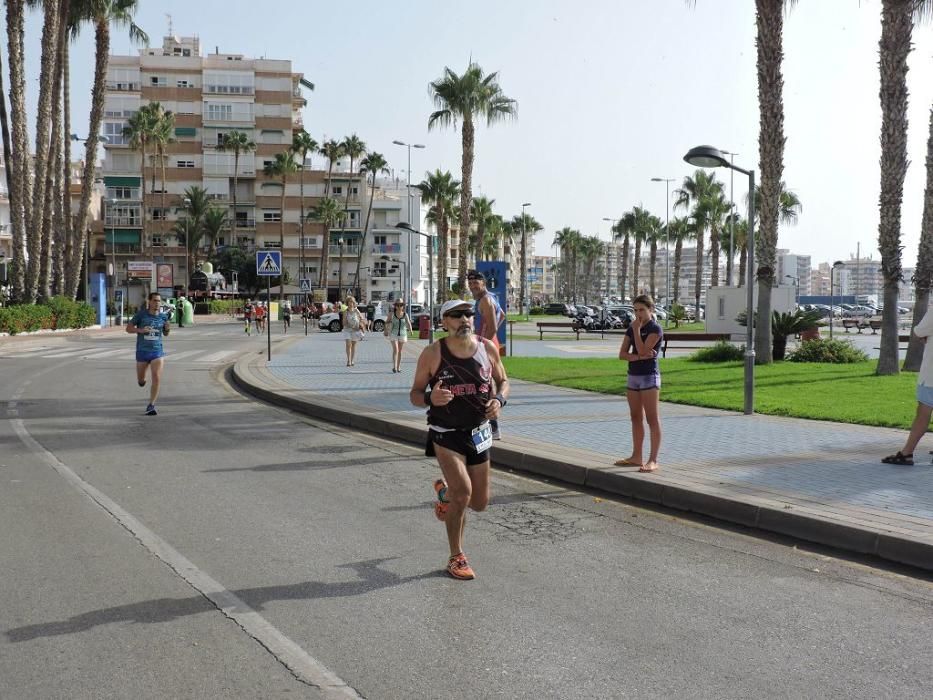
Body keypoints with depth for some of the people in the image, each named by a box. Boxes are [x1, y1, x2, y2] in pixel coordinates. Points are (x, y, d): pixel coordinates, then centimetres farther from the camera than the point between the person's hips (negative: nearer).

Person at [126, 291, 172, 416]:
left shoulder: (163, 317, 0)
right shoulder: (141, 314, -7)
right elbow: (128, 328, -2)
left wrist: (168, 328, -8)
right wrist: (140, 330, -20)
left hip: (157, 351, 0)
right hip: (142, 351, 0)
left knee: (156, 379, -14)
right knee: (141, 381, 13)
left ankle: (151, 406, -3)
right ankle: (142, 378, 52)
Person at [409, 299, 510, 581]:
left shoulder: (487, 348, -4)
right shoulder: (432, 354, -12)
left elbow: (503, 381, 10)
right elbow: (415, 393, -4)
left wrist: (499, 400, -12)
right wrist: (430, 399, -27)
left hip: (479, 433, 4)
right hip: (445, 433, -4)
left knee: (479, 502, 10)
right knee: (463, 493, -20)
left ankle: (445, 489, 45)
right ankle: (456, 558, 1)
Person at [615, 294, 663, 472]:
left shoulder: (655, 329, -9)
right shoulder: (631, 329, 9)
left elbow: (642, 350, -20)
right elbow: (622, 354, 2)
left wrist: (637, 329, -13)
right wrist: (639, 357, -14)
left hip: (649, 376, -7)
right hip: (633, 376, 7)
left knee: (652, 419, -6)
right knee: (636, 418, 11)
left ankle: (653, 460, -6)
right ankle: (636, 457, 19)